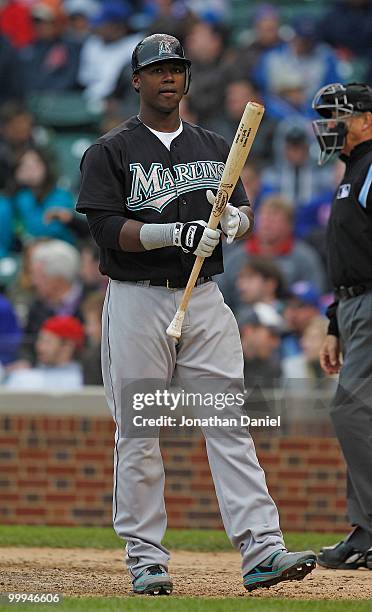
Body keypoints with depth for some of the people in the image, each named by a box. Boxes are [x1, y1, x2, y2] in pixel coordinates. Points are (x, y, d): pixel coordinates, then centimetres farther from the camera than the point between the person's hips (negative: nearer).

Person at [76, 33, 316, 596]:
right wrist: (175, 233, -23)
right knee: (137, 435, -1)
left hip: (205, 300, 3)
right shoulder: (110, 152, 2)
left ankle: (261, 549, -12)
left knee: (230, 423, -6)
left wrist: (234, 218, -13)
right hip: (136, 301, -3)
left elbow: (245, 212, 12)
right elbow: (107, 228, -9)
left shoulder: (214, 148, 17)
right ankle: (145, 560, 6)